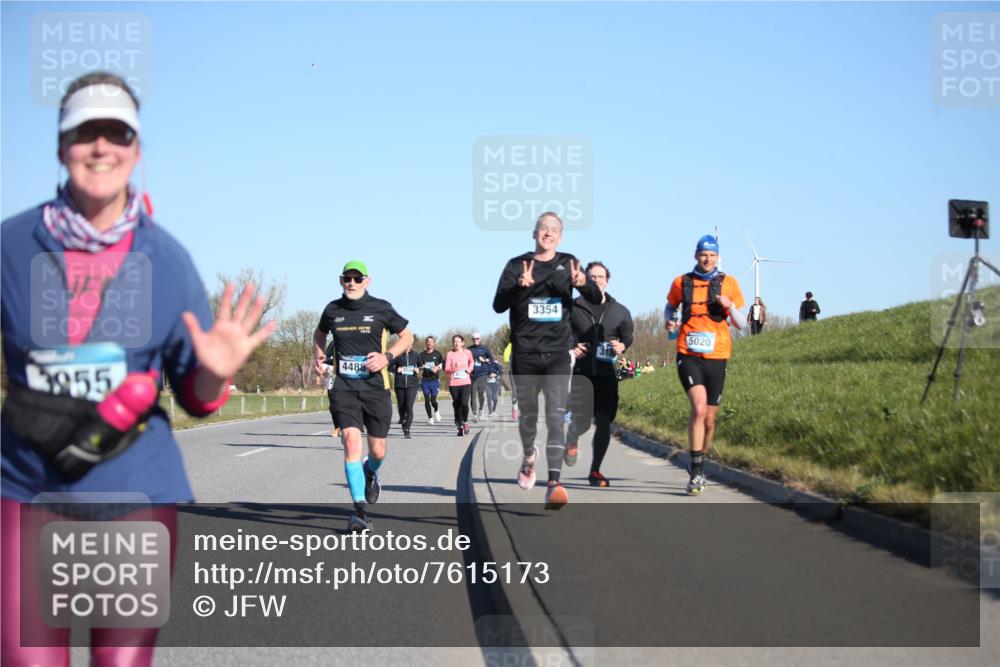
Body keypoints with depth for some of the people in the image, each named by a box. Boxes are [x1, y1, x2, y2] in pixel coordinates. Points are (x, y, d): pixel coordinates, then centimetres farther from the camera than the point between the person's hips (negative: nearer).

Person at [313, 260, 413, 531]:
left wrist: (387, 357, -8)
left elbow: (407, 336, 8)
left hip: (375, 386, 0)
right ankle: (360, 510, -16)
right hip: (344, 388, 0)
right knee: (351, 440, -17)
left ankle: (371, 475, 45)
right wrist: (319, 355, 5)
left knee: (377, 450, 6)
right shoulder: (332, 310, 4)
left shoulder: (381, 308, -2)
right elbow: (319, 334, 25)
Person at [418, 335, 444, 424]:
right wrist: (421, 367, -14)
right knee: (427, 400, -2)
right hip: (425, 380, 1)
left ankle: (436, 411, 27)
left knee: (433, 400, -6)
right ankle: (430, 418, 11)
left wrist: (437, 368, -8)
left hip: (435, 380, -1)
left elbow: (442, 365, 11)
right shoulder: (422, 354, 6)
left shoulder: (437, 354, 5)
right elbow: (419, 367, 8)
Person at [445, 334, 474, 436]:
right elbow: (446, 369, -5)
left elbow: (472, 362, 26)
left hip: (466, 383, 0)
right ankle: (460, 427, 16)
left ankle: (465, 422, 6)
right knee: (456, 405, 4)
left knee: (464, 403, -18)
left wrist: (469, 369, 9)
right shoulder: (449, 354, 0)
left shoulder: (467, 353, 5)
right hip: (453, 384, 0)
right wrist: (454, 368, -24)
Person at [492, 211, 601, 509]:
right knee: (528, 415, 13)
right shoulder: (516, 265, 4)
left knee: (556, 418, -12)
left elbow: (597, 299, 3)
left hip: (557, 354, 0)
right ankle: (529, 456, 45)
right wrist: (519, 286, -25)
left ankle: (554, 484, -19)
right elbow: (498, 305, -5)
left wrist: (583, 283, -20)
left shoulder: (567, 263, 7)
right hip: (525, 354, 1)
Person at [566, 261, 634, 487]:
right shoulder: (573, 308, 3)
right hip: (581, 372, -2)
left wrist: (622, 346, -5)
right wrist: (570, 348, -9)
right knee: (582, 422, -13)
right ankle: (571, 441, 26)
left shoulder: (619, 311, 9)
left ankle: (595, 471, 14)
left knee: (604, 423, -1)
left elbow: (628, 335, 17)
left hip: (606, 374, 3)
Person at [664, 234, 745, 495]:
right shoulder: (681, 282, 5)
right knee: (699, 408, -22)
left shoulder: (728, 283, 5)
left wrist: (731, 308, -12)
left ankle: (698, 467, 31)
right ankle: (697, 471, -20)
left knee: (709, 419, 9)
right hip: (688, 355, -2)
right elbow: (670, 306, 23)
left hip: (716, 357, 2)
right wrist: (669, 320, 1)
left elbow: (739, 323, 9)